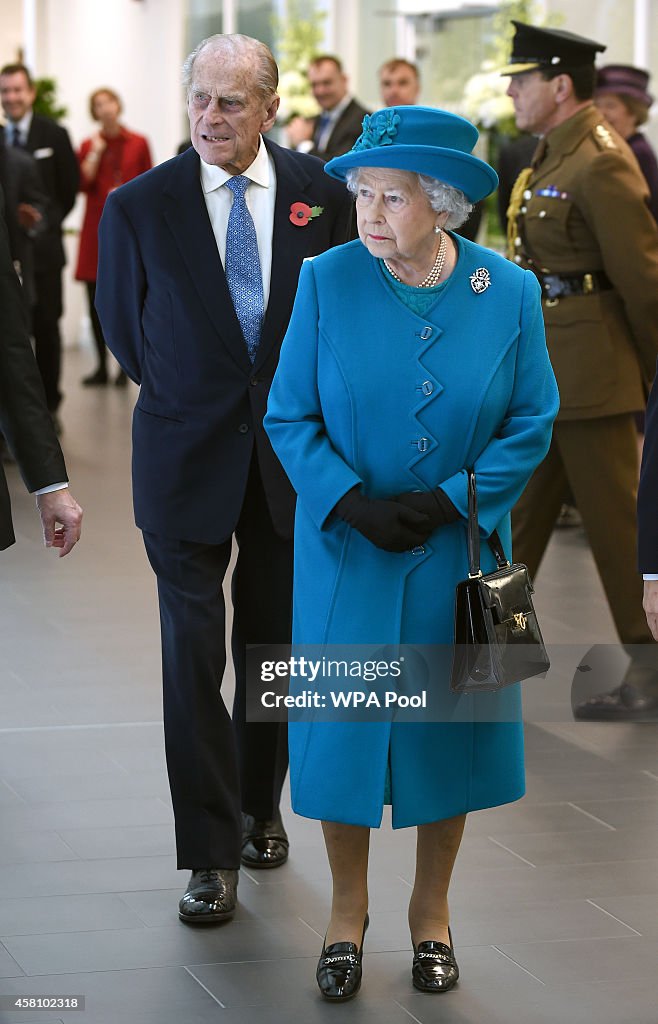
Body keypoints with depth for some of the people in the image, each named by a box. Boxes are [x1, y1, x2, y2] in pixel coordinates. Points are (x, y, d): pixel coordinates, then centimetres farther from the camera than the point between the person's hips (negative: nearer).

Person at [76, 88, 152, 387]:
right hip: (96, 230, 2)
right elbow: (83, 184, -5)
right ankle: (102, 367, 9)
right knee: (96, 301, 1)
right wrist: (96, 151, -9)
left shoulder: (138, 143, 6)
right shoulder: (89, 145, 8)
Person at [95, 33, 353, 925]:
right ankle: (212, 852, 1)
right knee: (193, 651, -5)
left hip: (292, 453, 2)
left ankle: (260, 807, 32)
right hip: (187, 454, -2)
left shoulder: (320, 193, -3)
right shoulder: (139, 206, -7)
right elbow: (122, 323, 7)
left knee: (275, 646, 14)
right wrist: (181, 398, 10)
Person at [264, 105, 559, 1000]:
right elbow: (290, 416, -4)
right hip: (347, 554, 0)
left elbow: (531, 423, -2)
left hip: (456, 554, 1)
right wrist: (353, 503, -17)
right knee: (344, 730, 6)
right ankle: (348, 910, 25)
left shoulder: (510, 293, -7)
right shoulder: (327, 282, -8)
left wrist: (450, 502, -14)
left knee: (445, 729, 10)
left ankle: (431, 910, 29)